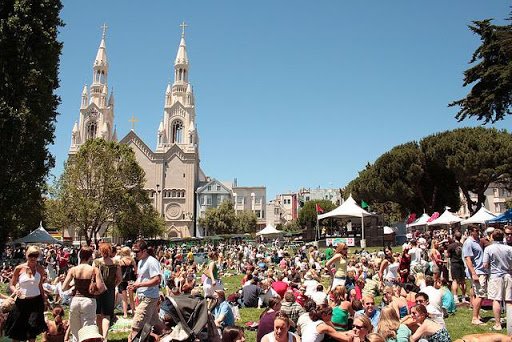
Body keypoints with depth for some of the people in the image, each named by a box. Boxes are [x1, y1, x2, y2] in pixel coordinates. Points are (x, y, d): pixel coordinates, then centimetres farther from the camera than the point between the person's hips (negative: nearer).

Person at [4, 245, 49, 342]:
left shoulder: (40, 269, 0)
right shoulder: (19, 268, -5)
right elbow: (11, 285, 1)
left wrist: (45, 299, 12)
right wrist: (15, 290, -20)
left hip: (36, 301, 0)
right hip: (21, 301, 0)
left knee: (33, 327, -4)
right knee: (16, 330, 9)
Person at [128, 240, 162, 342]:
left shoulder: (152, 262, -16)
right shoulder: (140, 262, 14)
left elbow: (157, 280, -23)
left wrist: (139, 285, -21)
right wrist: (134, 286, 4)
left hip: (148, 298, -10)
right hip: (143, 297, 10)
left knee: (136, 325, -11)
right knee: (154, 322, 16)